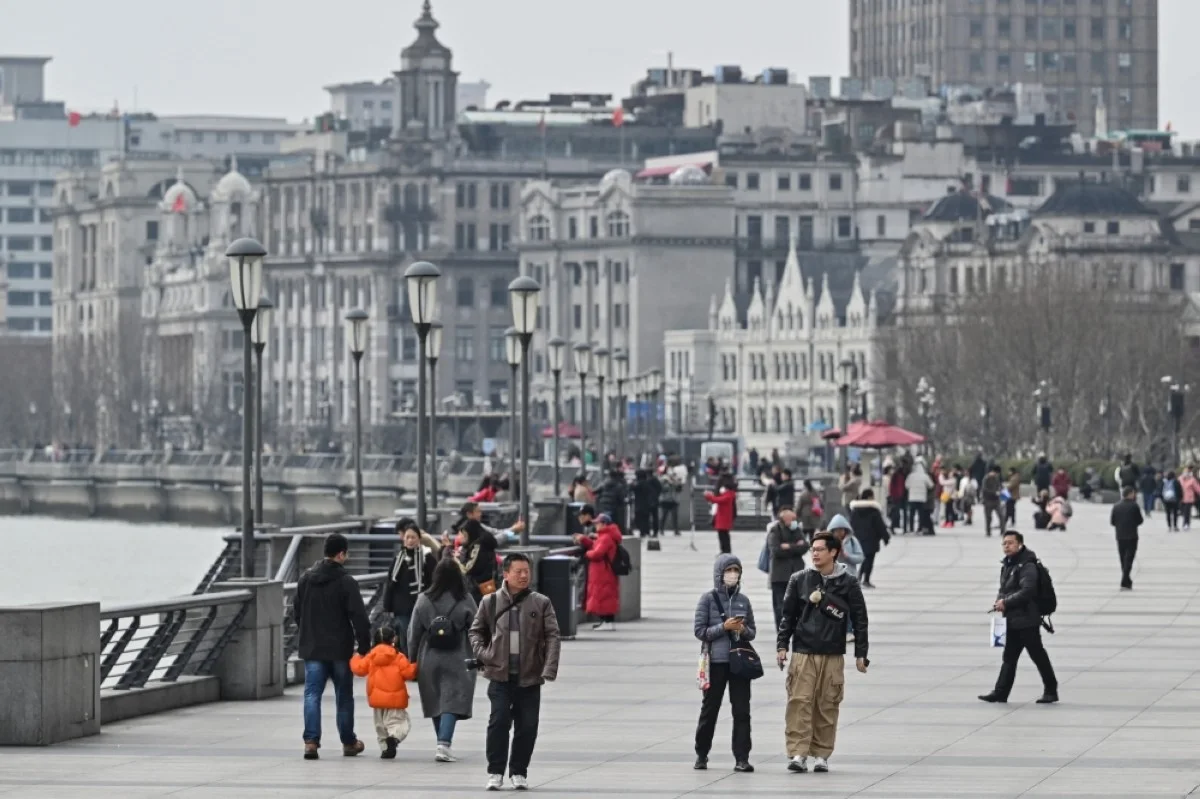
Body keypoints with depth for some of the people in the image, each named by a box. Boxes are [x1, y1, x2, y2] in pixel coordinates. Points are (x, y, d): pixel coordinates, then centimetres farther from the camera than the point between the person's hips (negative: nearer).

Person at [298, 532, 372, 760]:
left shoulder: (306, 579, 6)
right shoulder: (346, 582, -12)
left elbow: (298, 613, 15)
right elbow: (359, 617, -14)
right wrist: (364, 646, -7)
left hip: (312, 648, 3)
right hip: (340, 649, -3)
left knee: (312, 694, -1)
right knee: (344, 696, 11)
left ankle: (311, 741, -16)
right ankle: (348, 742, 22)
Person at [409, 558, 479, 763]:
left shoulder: (424, 600, -2)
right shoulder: (466, 601, -8)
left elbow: (413, 633, 2)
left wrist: (413, 661, 12)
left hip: (429, 661, 3)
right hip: (456, 661, -3)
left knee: (435, 701, 16)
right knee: (452, 702, -4)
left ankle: (444, 743, 25)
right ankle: (444, 743, -20)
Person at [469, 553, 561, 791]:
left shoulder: (541, 603, 2)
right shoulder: (491, 602, 4)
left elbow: (552, 637, -2)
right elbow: (476, 631, 16)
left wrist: (549, 669, -14)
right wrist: (482, 653, -3)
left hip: (529, 677, 1)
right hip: (500, 674, -1)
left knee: (527, 726, 4)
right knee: (499, 722, -7)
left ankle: (519, 772, 18)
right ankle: (495, 772, 4)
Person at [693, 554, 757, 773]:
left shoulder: (743, 600, 6)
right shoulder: (708, 599, -3)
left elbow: (752, 632, 11)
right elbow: (700, 630, -5)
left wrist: (743, 630, -11)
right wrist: (724, 627, -17)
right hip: (716, 662, -2)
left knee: (742, 711, -2)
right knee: (709, 709, 9)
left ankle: (742, 758, -1)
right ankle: (701, 755, 23)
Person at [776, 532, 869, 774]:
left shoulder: (848, 583, 3)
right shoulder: (799, 580, 7)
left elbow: (860, 619, 6)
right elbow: (788, 616, 11)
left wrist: (860, 654, 3)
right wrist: (782, 646, 2)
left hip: (833, 656, 0)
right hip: (803, 653, 0)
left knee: (827, 706, 2)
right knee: (799, 703, -9)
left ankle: (821, 754, 9)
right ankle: (798, 754, -10)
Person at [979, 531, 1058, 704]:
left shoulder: (1027, 566, -15)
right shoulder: (1007, 565, 14)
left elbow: (1027, 591, -24)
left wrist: (1006, 602, -20)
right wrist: (999, 601, 2)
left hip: (1027, 620, -9)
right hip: (1013, 620, 9)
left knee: (1037, 655, -1)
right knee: (1009, 657, 9)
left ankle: (1051, 690, 9)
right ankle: (1001, 692, 10)